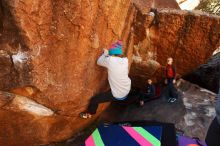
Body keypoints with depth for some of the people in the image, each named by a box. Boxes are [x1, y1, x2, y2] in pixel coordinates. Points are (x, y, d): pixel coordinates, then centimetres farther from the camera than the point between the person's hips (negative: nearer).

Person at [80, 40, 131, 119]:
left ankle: (88, 114, 35)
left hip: (117, 95, -5)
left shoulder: (110, 60, -23)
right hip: (127, 90, 5)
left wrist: (105, 53, 11)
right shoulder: (125, 60, -8)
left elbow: (99, 62, -5)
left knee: (94, 99, 12)